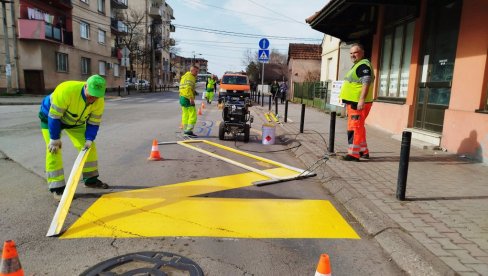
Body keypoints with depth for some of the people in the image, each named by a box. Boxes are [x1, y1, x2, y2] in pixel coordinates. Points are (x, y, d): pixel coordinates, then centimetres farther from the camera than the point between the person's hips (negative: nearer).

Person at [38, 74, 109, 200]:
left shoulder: (99, 102, -23)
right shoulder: (66, 90, -40)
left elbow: (93, 123, -11)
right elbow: (54, 116, -32)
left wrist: (89, 140, -22)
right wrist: (54, 139, -26)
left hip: (75, 121, 5)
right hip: (50, 117, -5)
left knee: (89, 147, 0)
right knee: (53, 150, -14)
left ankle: (91, 179, 16)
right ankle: (57, 188, -6)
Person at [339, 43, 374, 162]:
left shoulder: (364, 65, -11)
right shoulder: (357, 65, 21)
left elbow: (366, 83, -22)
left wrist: (362, 100, -29)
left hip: (358, 103, -11)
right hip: (353, 103, 11)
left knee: (355, 128, -9)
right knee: (359, 127, 17)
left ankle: (353, 153, -5)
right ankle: (363, 151, 27)